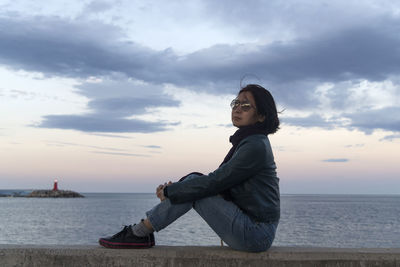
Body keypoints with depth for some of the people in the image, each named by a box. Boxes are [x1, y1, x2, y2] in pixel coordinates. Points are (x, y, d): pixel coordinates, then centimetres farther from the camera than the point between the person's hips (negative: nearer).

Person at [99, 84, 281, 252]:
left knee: (194, 187, -14)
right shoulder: (247, 141, 13)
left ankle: (139, 233, -3)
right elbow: (218, 181, 14)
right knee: (193, 180, 2)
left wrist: (169, 192, -10)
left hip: (256, 234, -9)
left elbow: (214, 182, -20)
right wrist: (173, 189, 4)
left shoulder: (255, 146, -17)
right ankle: (141, 231, 3)